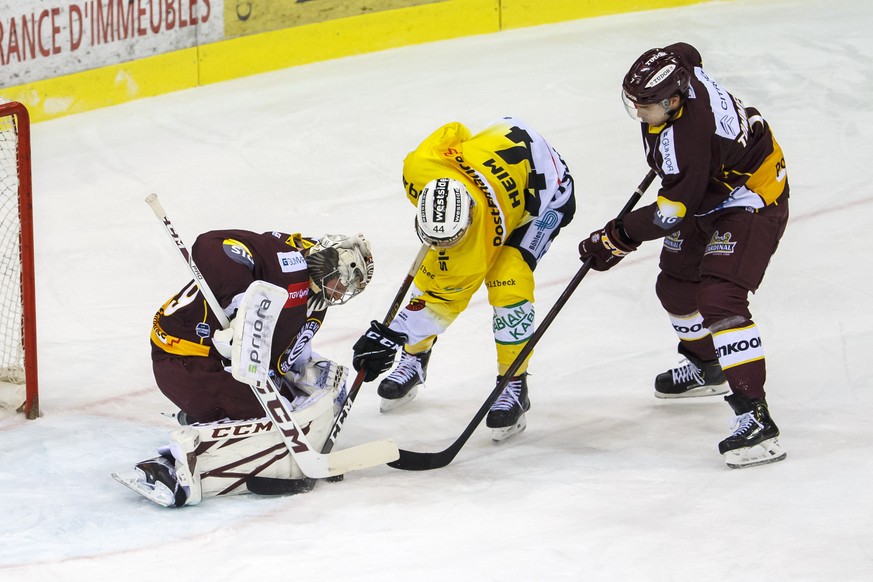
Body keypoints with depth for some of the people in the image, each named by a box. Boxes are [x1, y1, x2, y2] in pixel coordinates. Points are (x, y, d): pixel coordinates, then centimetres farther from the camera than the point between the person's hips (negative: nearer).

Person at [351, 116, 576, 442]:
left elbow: (449, 298, -33)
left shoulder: (484, 229, -42)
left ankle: (514, 385, -7)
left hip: (543, 195, -6)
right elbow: (453, 131, -10)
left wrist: (393, 335, -36)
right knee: (433, 273, 0)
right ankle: (414, 358, 23)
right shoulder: (418, 167, -34)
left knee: (508, 285, -24)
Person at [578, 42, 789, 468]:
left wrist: (616, 239, -18)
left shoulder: (686, 138, -38)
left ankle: (754, 416, -28)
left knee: (719, 300, -24)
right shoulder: (678, 68, -14)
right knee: (676, 286, 21)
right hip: (710, 194, 10)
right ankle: (705, 366, 47)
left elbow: (670, 214, -30)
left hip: (752, 200, -10)